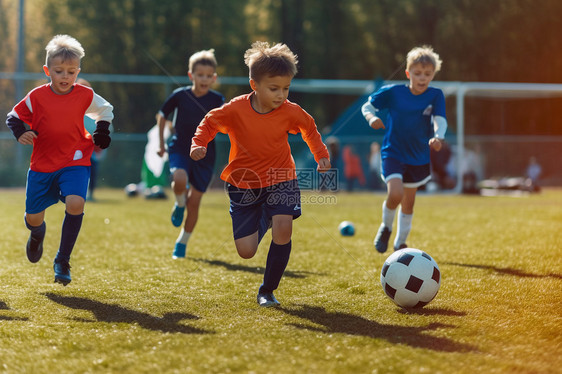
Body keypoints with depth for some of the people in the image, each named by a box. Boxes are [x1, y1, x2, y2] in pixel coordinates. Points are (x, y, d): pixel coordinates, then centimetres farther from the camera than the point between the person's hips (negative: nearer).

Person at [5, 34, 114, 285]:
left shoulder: (85, 96, -4)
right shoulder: (37, 97, -7)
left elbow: (106, 110, 16)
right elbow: (14, 116, 3)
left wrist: (101, 134, 4)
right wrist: (20, 133, -16)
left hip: (75, 163, -1)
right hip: (42, 164, 1)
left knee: (75, 203, -27)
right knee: (32, 217, 4)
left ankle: (62, 261, -14)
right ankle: (38, 234, 46)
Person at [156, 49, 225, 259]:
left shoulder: (217, 100, -5)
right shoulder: (180, 95, -4)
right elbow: (162, 115, 11)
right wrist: (161, 143, 10)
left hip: (204, 155, 1)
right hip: (179, 149, -1)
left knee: (194, 202, 1)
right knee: (180, 180, -32)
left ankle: (182, 242, 21)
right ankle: (180, 203, 3)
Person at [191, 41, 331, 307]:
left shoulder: (290, 112, -11)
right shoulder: (236, 110, -17)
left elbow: (309, 128, 11)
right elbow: (209, 123, 0)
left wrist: (321, 154, 6)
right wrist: (199, 143, -16)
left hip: (280, 180, 0)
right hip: (244, 185, 0)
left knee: (283, 228, -26)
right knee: (246, 252, -3)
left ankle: (267, 290, -6)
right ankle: (262, 222, 37)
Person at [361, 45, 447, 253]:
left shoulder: (436, 95, -8)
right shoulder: (393, 92, -11)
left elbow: (440, 119, -19)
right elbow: (368, 105, 0)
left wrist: (438, 137, -40)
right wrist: (371, 117, -23)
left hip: (419, 157, 3)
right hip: (393, 152, -3)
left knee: (408, 203, 14)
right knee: (395, 194, -23)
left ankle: (400, 244, 34)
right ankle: (386, 226, 8)